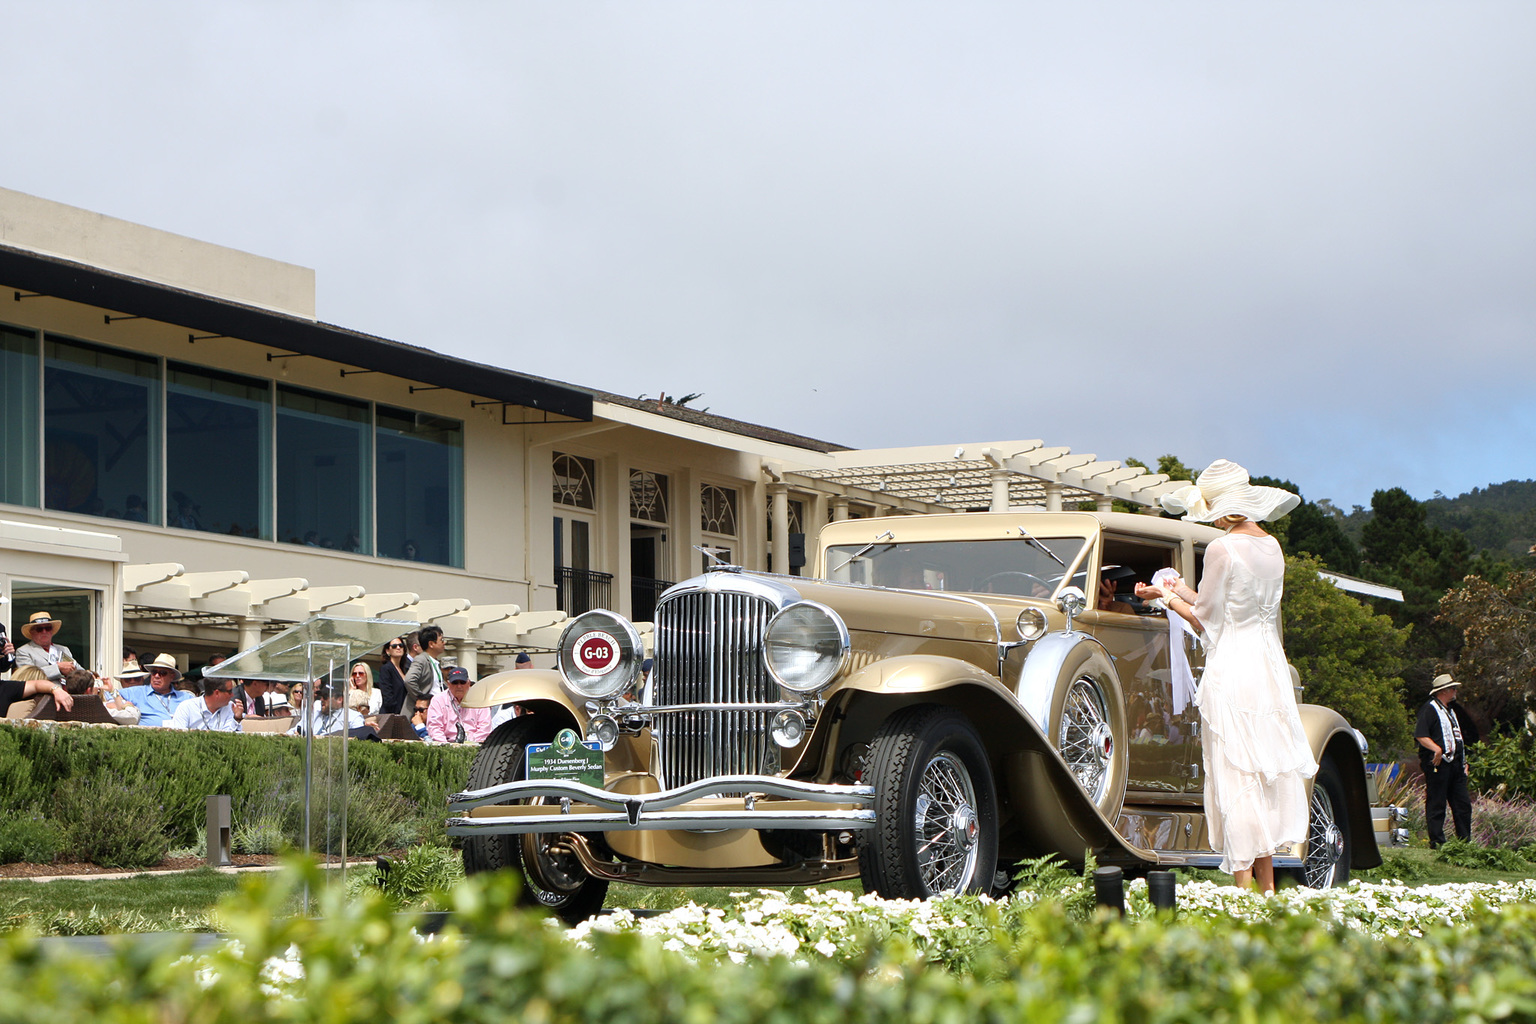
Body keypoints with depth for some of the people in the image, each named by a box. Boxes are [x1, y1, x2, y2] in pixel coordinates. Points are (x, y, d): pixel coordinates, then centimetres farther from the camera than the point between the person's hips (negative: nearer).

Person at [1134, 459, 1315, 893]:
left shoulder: (1222, 549, -13)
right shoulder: (1272, 546, 9)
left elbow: (1206, 621, -7)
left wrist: (1166, 598, 9)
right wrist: (1185, 593, 24)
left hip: (1230, 673, -7)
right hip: (1270, 666, 7)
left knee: (1235, 777, -4)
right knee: (1265, 771, 13)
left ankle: (1244, 889, -5)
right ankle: (1267, 887, 18)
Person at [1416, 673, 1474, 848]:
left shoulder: (1450, 710, 24)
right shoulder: (1429, 708, -7)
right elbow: (1420, 735, -17)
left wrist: (1463, 761, 22)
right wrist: (1436, 749, -30)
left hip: (1455, 764, 9)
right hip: (1438, 763, -9)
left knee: (1463, 804, 8)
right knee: (1436, 805, -5)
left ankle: (1465, 841, 14)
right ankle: (1437, 841, -1)